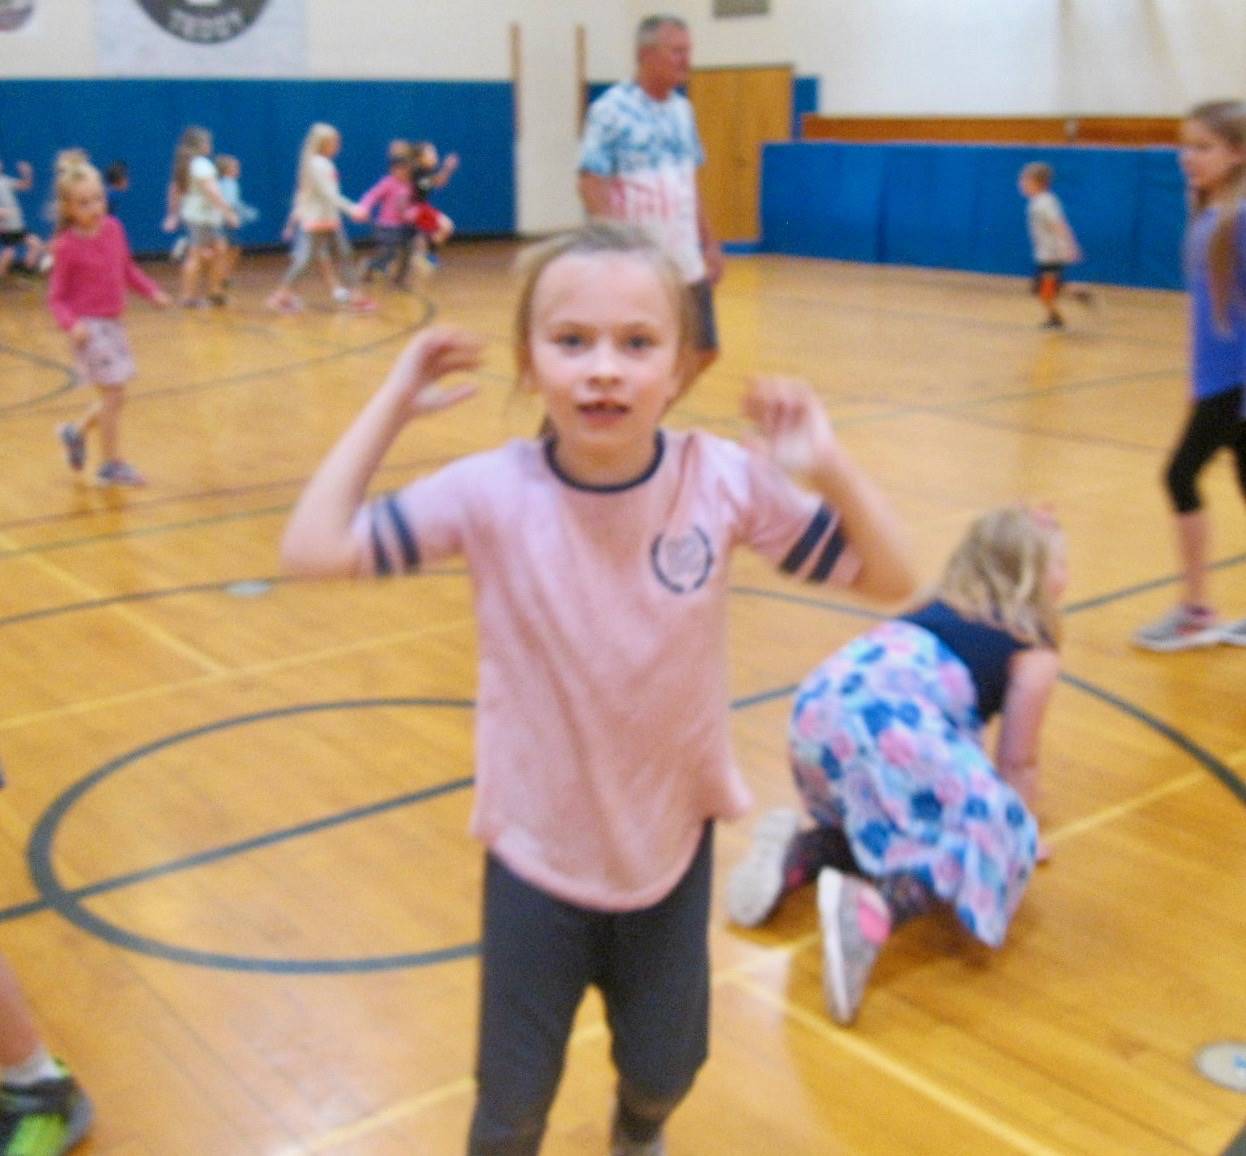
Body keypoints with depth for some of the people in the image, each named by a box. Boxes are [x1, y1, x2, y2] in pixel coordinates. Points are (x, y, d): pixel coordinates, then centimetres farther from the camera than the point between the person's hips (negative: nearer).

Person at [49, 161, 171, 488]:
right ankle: (111, 464, 8)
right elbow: (56, 296, -10)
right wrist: (71, 323, -27)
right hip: (89, 327, -6)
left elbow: (127, 267, 16)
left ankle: (77, 433, 39)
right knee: (113, 395, -5)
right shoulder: (67, 246, -14)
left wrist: (152, 291, 2)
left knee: (113, 397, 13)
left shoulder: (113, 228, 1)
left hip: (112, 323, 6)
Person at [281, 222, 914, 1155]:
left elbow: (888, 579, -10)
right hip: (538, 850, -1)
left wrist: (830, 468, -26)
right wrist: (393, 403, -20)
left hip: (671, 841, 2)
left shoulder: (724, 481, -17)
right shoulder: (491, 493, -20)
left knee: (665, 1069, 24)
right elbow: (314, 549, -18)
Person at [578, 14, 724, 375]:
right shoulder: (610, 110, -11)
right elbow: (591, 185, -15)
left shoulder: (682, 109, 11)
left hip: (686, 263, 7)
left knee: (703, 351, 10)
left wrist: (709, 242, 15)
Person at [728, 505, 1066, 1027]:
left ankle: (799, 853, 4)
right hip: (891, 722, -7)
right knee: (989, 838, 2)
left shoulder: (938, 608, 34)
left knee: (889, 824, 28)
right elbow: (1017, 759, 19)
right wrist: (1018, 824, 37)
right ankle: (873, 905, -24)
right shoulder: (1035, 648, 16)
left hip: (820, 705, 7)